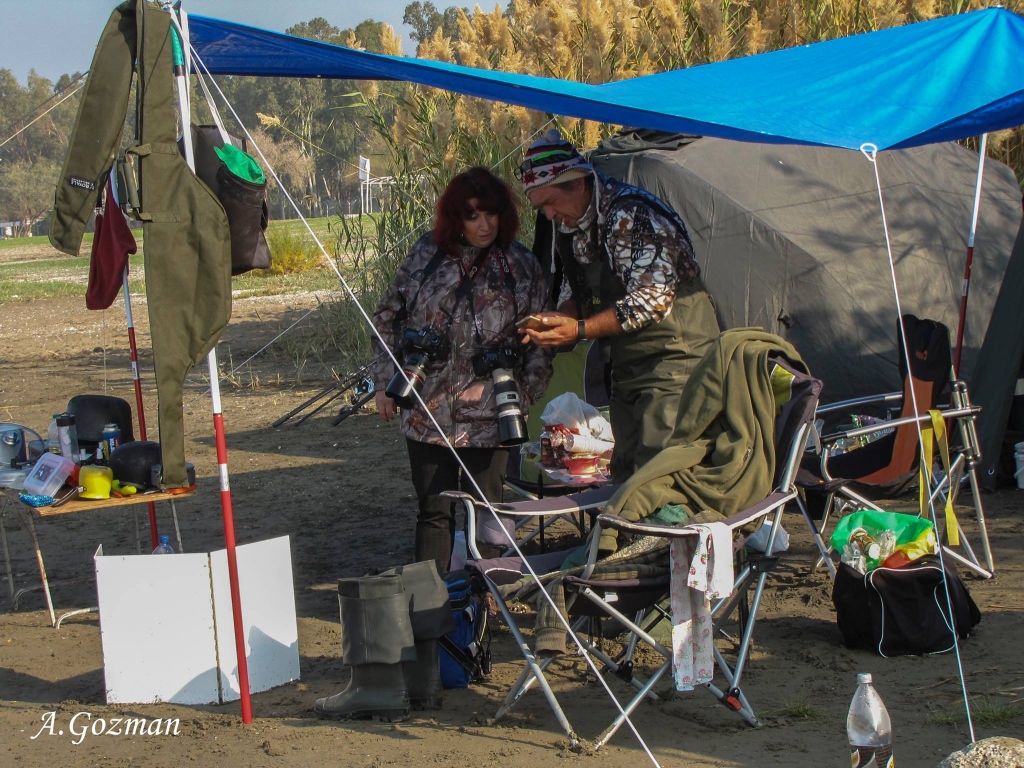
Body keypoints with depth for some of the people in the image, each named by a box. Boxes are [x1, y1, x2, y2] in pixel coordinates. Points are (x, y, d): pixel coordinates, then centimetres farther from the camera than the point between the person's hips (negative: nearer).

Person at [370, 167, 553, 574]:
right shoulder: (426, 254, 4)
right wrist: (385, 381, 6)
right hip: (427, 413, 1)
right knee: (433, 510, 7)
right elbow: (387, 318, 11)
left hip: (487, 415, -1)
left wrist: (525, 392, -3)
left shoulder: (521, 266, 1)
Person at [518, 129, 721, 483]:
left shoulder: (631, 213, -19)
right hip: (628, 368, 9)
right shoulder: (569, 225, 9)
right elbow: (575, 291, 19)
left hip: (677, 357, -9)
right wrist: (557, 320, -4)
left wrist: (580, 330, -23)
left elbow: (653, 297, -24)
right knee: (624, 475, 8)